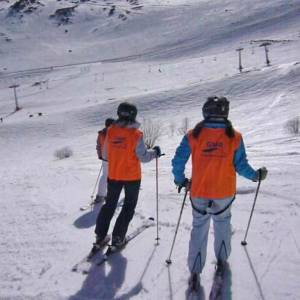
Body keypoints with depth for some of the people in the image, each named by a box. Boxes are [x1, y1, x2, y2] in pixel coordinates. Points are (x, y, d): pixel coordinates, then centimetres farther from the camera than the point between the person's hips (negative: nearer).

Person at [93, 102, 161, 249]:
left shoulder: (110, 131, -4)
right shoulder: (136, 133, -17)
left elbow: (105, 155, 4)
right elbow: (143, 157, -13)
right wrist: (155, 152, 4)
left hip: (113, 176, 4)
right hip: (132, 176, -4)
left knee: (109, 205, 18)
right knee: (128, 207, 12)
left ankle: (100, 236, 20)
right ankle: (117, 238, 12)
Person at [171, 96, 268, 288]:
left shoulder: (193, 135, -10)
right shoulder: (235, 137, -9)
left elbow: (178, 161, -9)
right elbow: (241, 166, -7)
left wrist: (181, 180, 8)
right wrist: (257, 176, 13)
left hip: (199, 193, 0)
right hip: (224, 193, 1)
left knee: (199, 229, 13)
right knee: (223, 224, 25)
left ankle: (195, 272, 15)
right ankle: (222, 260, 37)